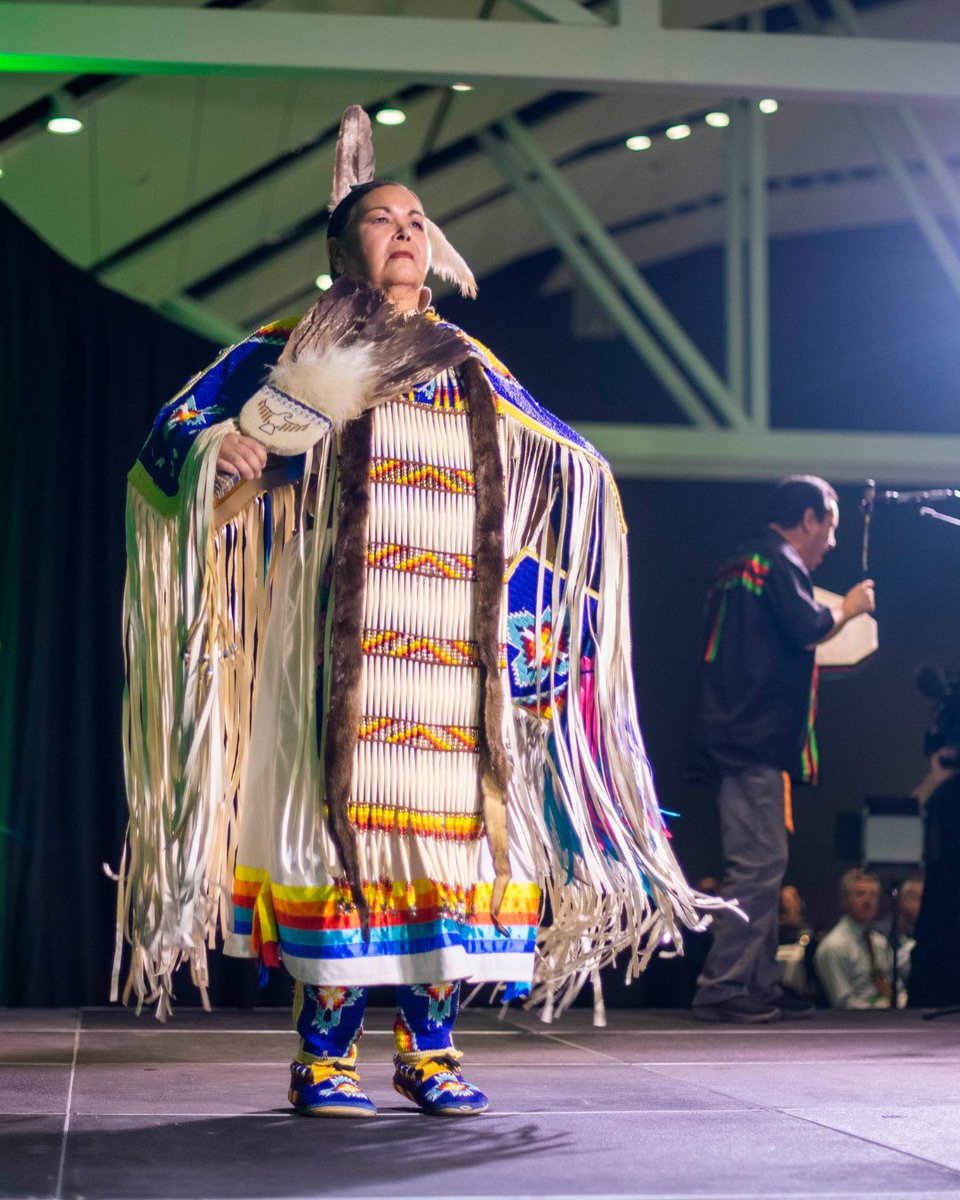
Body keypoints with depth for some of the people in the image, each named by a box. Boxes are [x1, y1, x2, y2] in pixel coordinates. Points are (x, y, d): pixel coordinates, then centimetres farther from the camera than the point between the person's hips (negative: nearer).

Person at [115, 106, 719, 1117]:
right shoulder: (296, 353, 10)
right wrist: (216, 449, -16)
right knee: (344, 814, -9)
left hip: (457, 644, 4)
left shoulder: (472, 372, 21)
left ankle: (430, 1046, 7)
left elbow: (557, 459, 33)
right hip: (342, 637, -3)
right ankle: (322, 1056, -3)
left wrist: (586, 477, 13)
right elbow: (174, 437, 3)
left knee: (453, 820, -2)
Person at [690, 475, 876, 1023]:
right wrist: (847, 608, -1)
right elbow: (808, 627, -18)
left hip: (733, 737, 10)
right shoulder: (780, 563, -8)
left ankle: (760, 986, 14)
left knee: (762, 865, 12)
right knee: (761, 864, -11)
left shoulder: (741, 566, 23)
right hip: (755, 741, -10)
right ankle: (721, 988, -11)